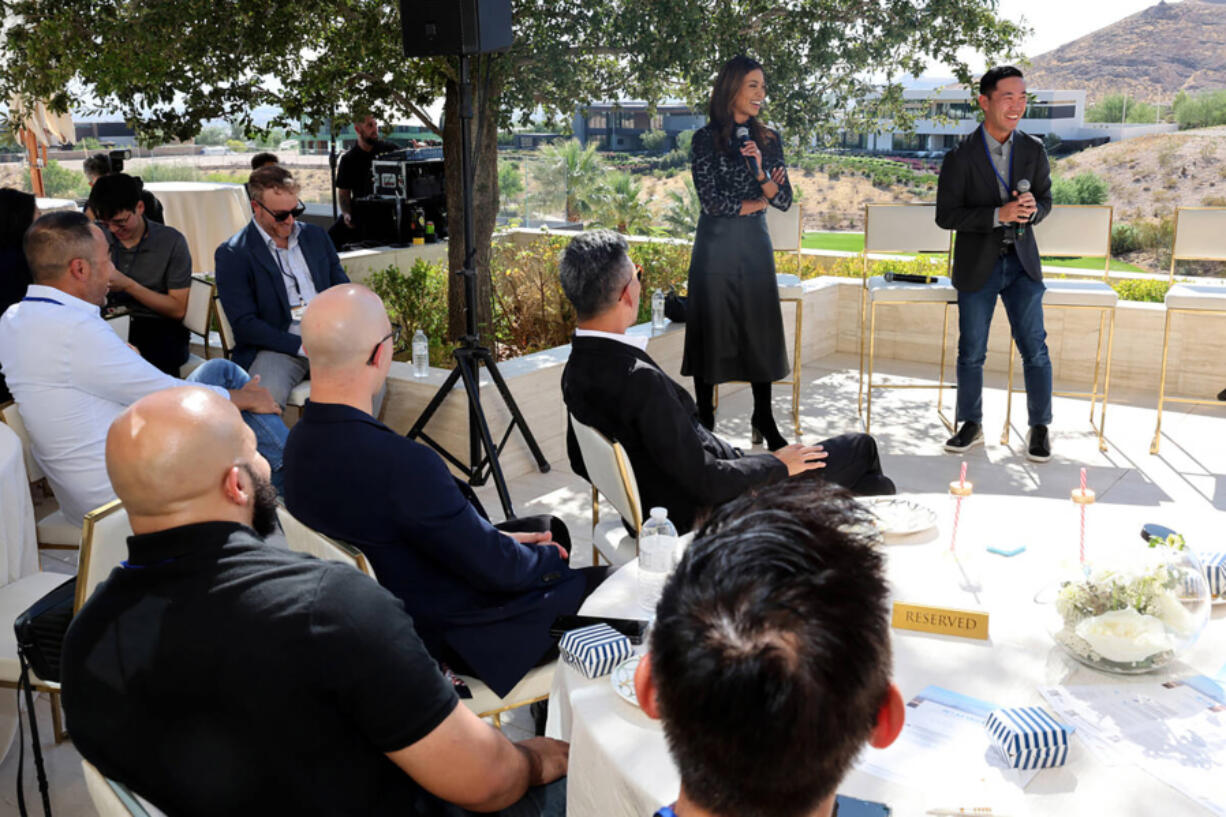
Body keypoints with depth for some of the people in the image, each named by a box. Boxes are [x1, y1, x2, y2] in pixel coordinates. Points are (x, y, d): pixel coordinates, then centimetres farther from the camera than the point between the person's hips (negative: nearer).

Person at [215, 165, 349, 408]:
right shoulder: (232, 254, 1)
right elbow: (244, 324, -6)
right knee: (266, 397, -36)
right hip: (277, 347, -4)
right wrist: (302, 346, -16)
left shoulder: (315, 235, 18)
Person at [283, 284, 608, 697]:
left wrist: (490, 536, 5)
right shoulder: (400, 462, -36)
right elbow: (497, 569, -24)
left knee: (551, 527, 25)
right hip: (464, 635, -9)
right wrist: (550, 556, -3)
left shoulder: (301, 442, -7)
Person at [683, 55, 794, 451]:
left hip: (755, 245, 4)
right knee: (710, 330, 1)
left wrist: (760, 169, -13)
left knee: (761, 330, 6)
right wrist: (757, 202, -3)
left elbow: (785, 200, 3)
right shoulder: (706, 138, -4)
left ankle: (764, 419, 18)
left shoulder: (768, 140, 8)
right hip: (716, 247, -4)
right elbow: (712, 200, -11)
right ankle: (706, 422, 12)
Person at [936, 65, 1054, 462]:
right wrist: (998, 214, -23)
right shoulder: (960, 156, -8)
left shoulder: (1033, 150, 2)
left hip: (1022, 263, 2)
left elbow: (1046, 198, 12)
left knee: (1035, 349, 0)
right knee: (971, 352, 7)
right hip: (977, 266, -2)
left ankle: (1039, 428, 13)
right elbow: (946, 215, -11)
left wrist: (1033, 208, -13)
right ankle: (971, 425, 23)